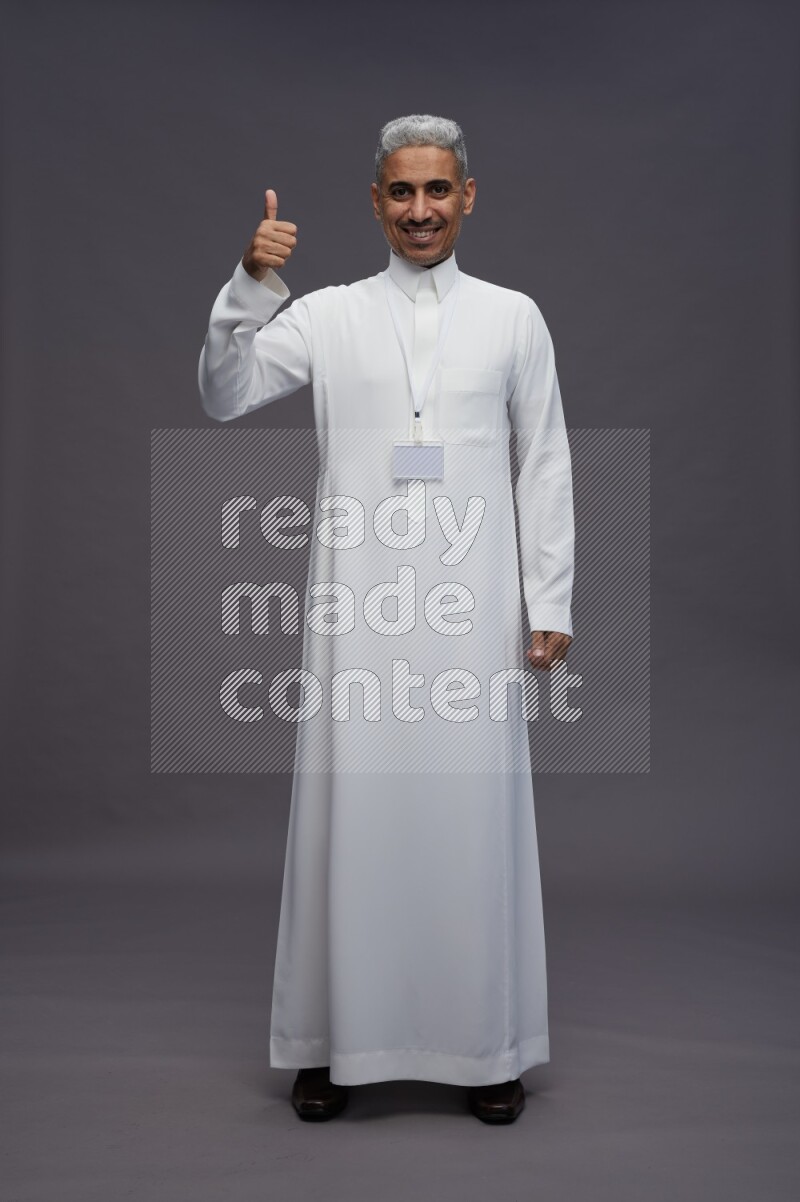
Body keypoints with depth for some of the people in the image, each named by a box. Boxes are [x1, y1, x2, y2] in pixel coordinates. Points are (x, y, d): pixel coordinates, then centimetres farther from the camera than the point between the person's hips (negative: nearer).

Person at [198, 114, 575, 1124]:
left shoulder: (513, 317, 9)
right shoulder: (327, 315, 8)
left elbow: (545, 466, 8)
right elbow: (223, 397, -1)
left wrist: (552, 602, 3)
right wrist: (250, 286, -16)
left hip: (473, 606, 0)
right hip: (358, 605, 0)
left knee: (475, 812, 4)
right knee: (351, 809, 4)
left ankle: (487, 1043, 19)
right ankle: (337, 1039, 18)